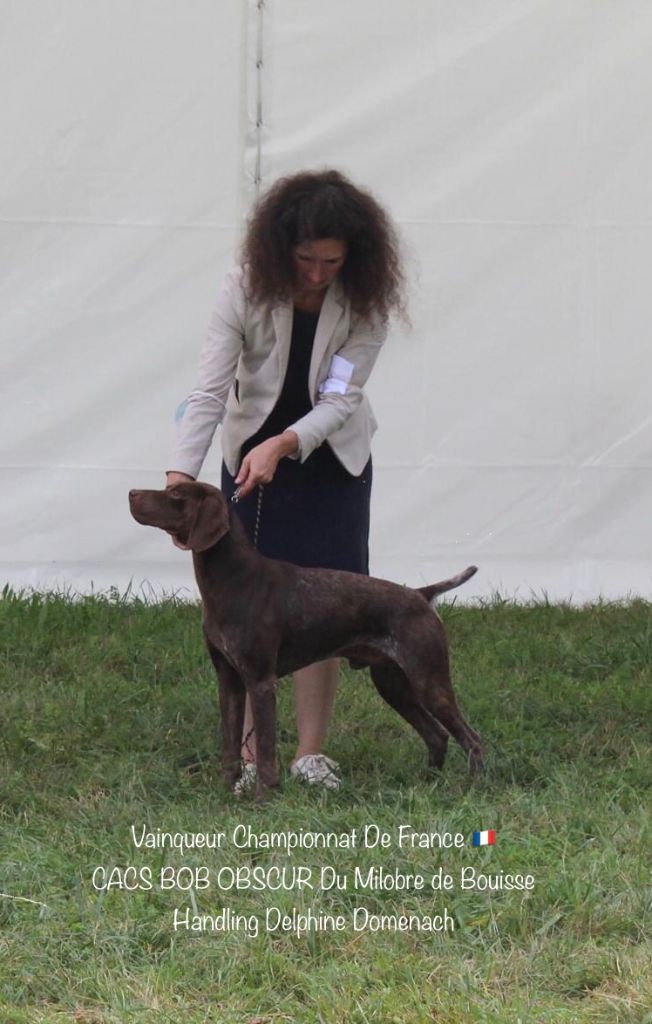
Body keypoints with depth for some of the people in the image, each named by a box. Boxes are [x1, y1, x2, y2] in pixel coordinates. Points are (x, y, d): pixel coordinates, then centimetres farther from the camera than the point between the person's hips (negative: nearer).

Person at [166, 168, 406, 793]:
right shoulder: (248, 289, -21)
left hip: (332, 459, 0)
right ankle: (248, 753, 1)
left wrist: (283, 445, -38)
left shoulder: (366, 300, -19)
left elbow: (340, 399, -21)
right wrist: (179, 478, -36)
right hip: (251, 454, 0)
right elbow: (209, 392, -24)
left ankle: (311, 752, 4)